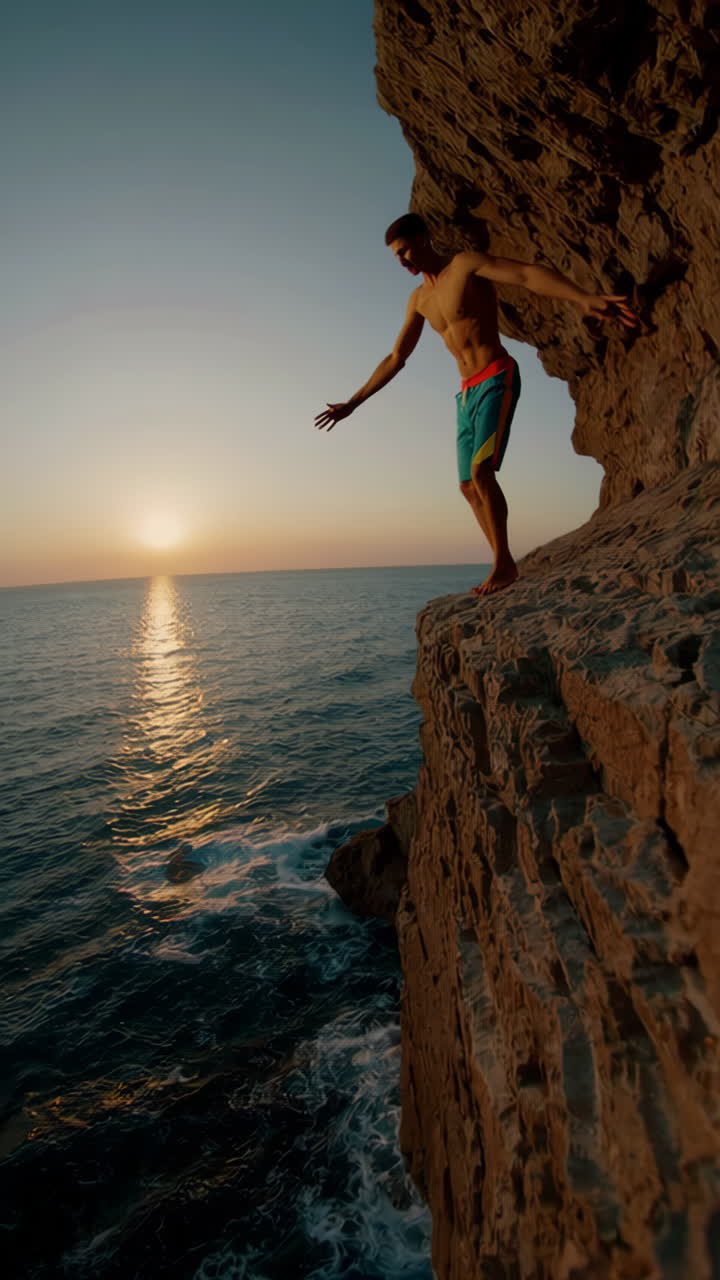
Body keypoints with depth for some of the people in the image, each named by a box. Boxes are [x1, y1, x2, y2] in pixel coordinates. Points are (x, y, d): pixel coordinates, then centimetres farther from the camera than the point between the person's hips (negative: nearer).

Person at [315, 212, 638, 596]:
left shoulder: (467, 263, -5)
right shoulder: (419, 299, 16)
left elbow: (529, 274, -20)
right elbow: (395, 359, 22)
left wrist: (583, 298, -38)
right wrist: (353, 403, 21)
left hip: (498, 379, -8)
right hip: (467, 392, 8)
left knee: (481, 471, -23)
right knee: (469, 486, 3)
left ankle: (503, 563, -13)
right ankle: (504, 567, 10)